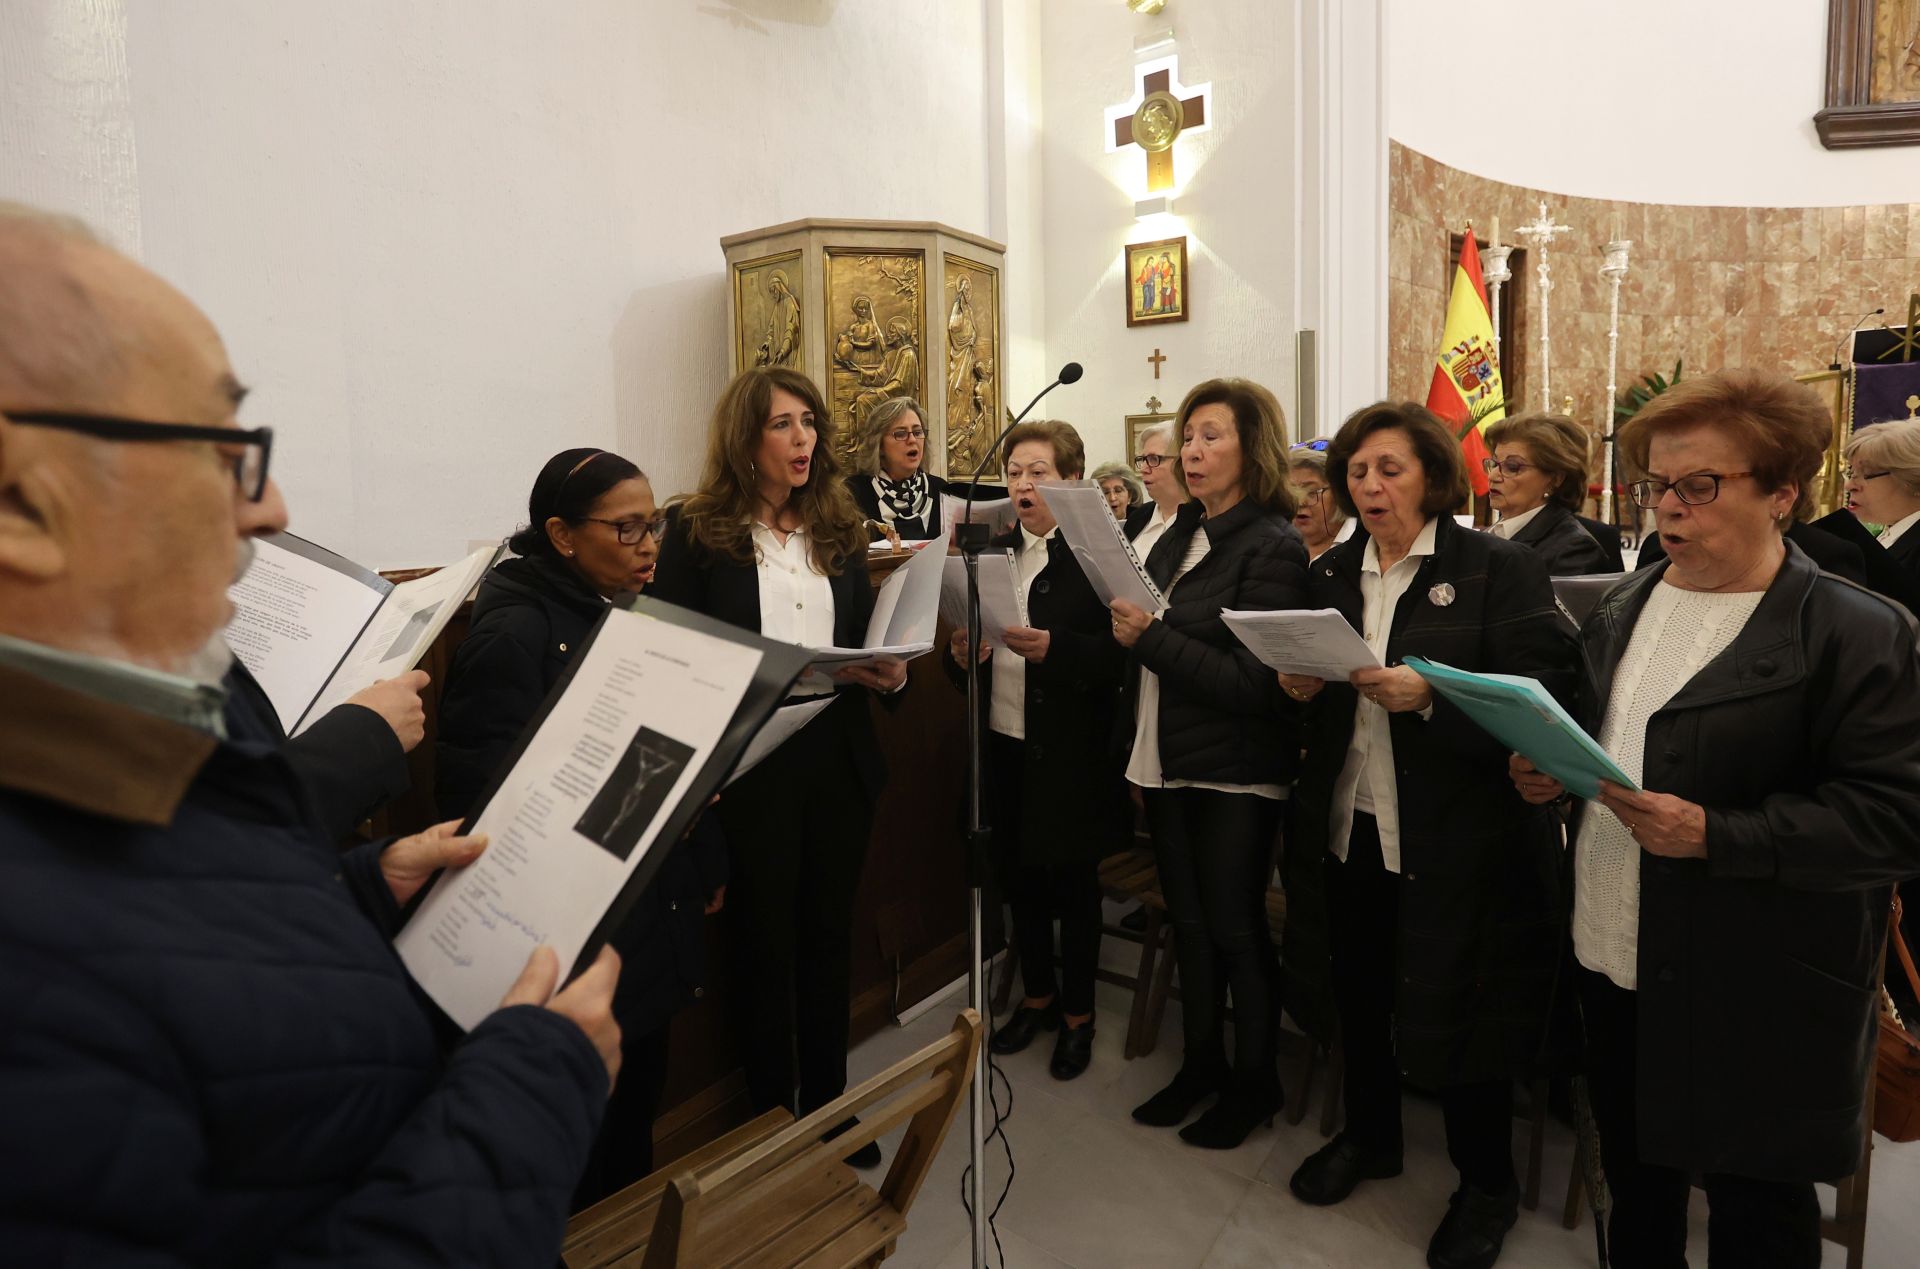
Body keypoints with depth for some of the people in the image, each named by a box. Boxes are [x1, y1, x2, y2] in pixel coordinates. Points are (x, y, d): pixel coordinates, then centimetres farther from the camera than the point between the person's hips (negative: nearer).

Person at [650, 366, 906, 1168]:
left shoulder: (839, 529, 10)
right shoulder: (694, 531, -4)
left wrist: (888, 673, -6)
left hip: (839, 755, 4)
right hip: (748, 762, -4)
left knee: (829, 931, 15)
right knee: (763, 938, 10)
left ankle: (826, 1102, 34)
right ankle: (771, 1112, 30)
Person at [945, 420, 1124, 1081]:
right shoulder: (994, 551, 9)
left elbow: (1116, 653, -15)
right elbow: (964, 639, 11)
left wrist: (1052, 648, -28)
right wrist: (960, 652, -10)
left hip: (1069, 753, -5)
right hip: (1003, 746, 5)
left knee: (1073, 884, 10)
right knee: (1019, 878, 18)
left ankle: (1078, 1013, 30)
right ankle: (1037, 995, 39)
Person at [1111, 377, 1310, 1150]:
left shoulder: (1273, 547, -13)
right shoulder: (1177, 539, 9)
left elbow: (1251, 681, -19)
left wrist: (1151, 637, -24)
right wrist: (1134, 754, 11)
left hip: (1235, 774, -7)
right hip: (1167, 767, 7)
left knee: (1236, 929, 8)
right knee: (1188, 922, 17)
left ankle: (1255, 1081, 28)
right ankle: (1201, 1063, 34)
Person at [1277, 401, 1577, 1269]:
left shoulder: (1499, 568, -7)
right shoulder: (1330, 574, 9)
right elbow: (1304, 694, 15)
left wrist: (1428, 697, -28)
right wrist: (1299, 686, -7)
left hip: (1456, 835, -4)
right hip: (1346, 828, 5)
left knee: (1456, 1003, 9)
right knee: (1359, 991, 15)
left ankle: (1486, 1183, 33)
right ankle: (1368, 1136, 40)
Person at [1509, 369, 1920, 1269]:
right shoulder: (1622, 610, 8)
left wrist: (1716, 834, -29)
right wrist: (1548, 771, -2)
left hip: (1754, 994, -6)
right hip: (1613, 960, 6)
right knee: (1634, 1176, 23)